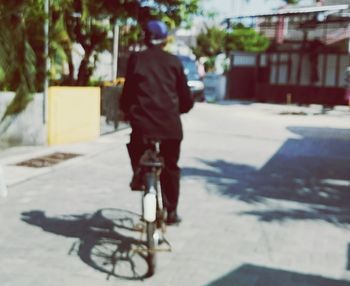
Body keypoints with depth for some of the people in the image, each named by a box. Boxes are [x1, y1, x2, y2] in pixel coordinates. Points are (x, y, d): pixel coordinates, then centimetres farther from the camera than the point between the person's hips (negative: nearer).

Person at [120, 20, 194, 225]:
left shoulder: (136, 59, 7)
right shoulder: (174, 61, 9)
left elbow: (128, 91, 7)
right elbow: (186, 97, 10)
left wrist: (126, 111, 24)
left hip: (142, 120, -1)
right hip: (171, 124, 1)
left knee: (136, 146, 33)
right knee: (171, 167, 15)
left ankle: (138, 174, 13)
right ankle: (171, 211, 18)